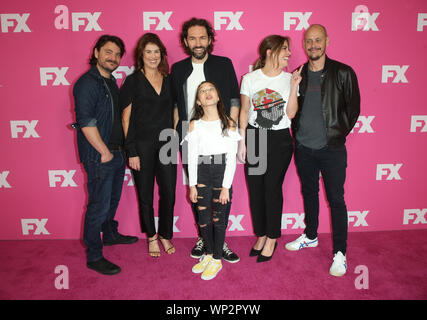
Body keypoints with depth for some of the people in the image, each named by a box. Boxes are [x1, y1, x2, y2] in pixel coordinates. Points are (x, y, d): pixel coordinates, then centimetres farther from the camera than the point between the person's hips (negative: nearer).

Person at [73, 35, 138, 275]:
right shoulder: (87, 83, -13)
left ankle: (110, 234, 42)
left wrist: (122, 149, 12)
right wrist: (105, 152, -17)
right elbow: (85, 122, -20)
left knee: (113, 199, 22)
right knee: (99, 205, -1)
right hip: (99, 157, -8)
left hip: (117, 154, 9)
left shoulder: (112, 82, 14)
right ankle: (94, 257, 12)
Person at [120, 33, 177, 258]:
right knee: (145, 195, 8)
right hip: (142, 145, -3)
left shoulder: (169, 80, 9)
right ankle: (151, 236, 28)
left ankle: (165, 235, 27)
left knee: (168, 193, 6)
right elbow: (127, 118, -3)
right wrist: (131, 152, -9)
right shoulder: (132, 81, -1)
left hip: (166, 144, 3)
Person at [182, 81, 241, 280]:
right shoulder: (195, 125, 3)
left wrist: (226, 186, -9)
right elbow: (192, 157, 3)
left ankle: (217, 259, 23)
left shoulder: (228, 123, -2)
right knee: (203, 218, 9)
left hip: (222, 173, -2)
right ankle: (208, 254, 30)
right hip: (201, 173, 2)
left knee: (218, 218, 6)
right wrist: (192, 185, 0)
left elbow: (231, 158, -5)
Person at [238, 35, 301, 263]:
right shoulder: (250, 79, 2)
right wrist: (242, 142, 1)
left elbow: (290, 113, -3)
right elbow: (244, 112, 4)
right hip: (254, 138, 1)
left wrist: (294, 86, -11)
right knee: (255, 189, 5)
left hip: (280, 141, 0)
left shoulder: (289, 79, 3)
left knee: (273, 188, 1)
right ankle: (261, 235, 24)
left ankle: (272, 238, 19)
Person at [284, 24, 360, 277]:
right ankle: (310, 236, 37)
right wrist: (298, 133, 4)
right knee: (309, 193, 17)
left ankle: (340, 253, 14)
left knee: (336, 199, 1)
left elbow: (353, 108, 1)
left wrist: (338, 133, 0)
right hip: (303, 147, 4)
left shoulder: (343, 73, -4)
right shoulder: (298, 75, 5)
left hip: (331, 149, -3)